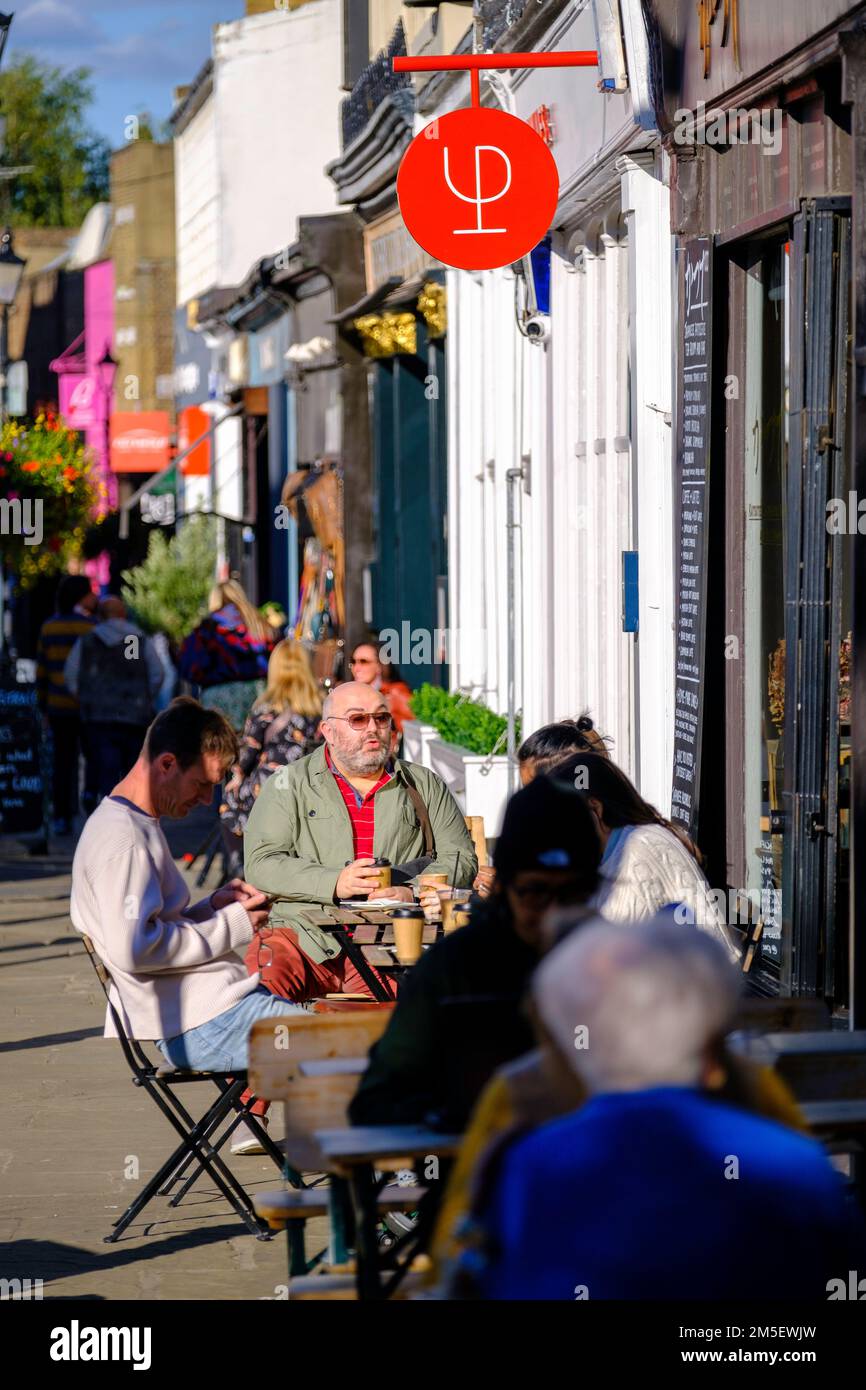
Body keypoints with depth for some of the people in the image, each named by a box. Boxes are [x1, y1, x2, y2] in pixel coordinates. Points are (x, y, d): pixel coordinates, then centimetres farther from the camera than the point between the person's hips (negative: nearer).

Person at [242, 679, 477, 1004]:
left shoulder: (424, 786, 20)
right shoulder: (289, 784, 13)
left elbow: (461, 859, 14)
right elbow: (261, 863, 2)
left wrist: (411, 893, -7)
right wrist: (334, 883, -13)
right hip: (306, 933, -1)